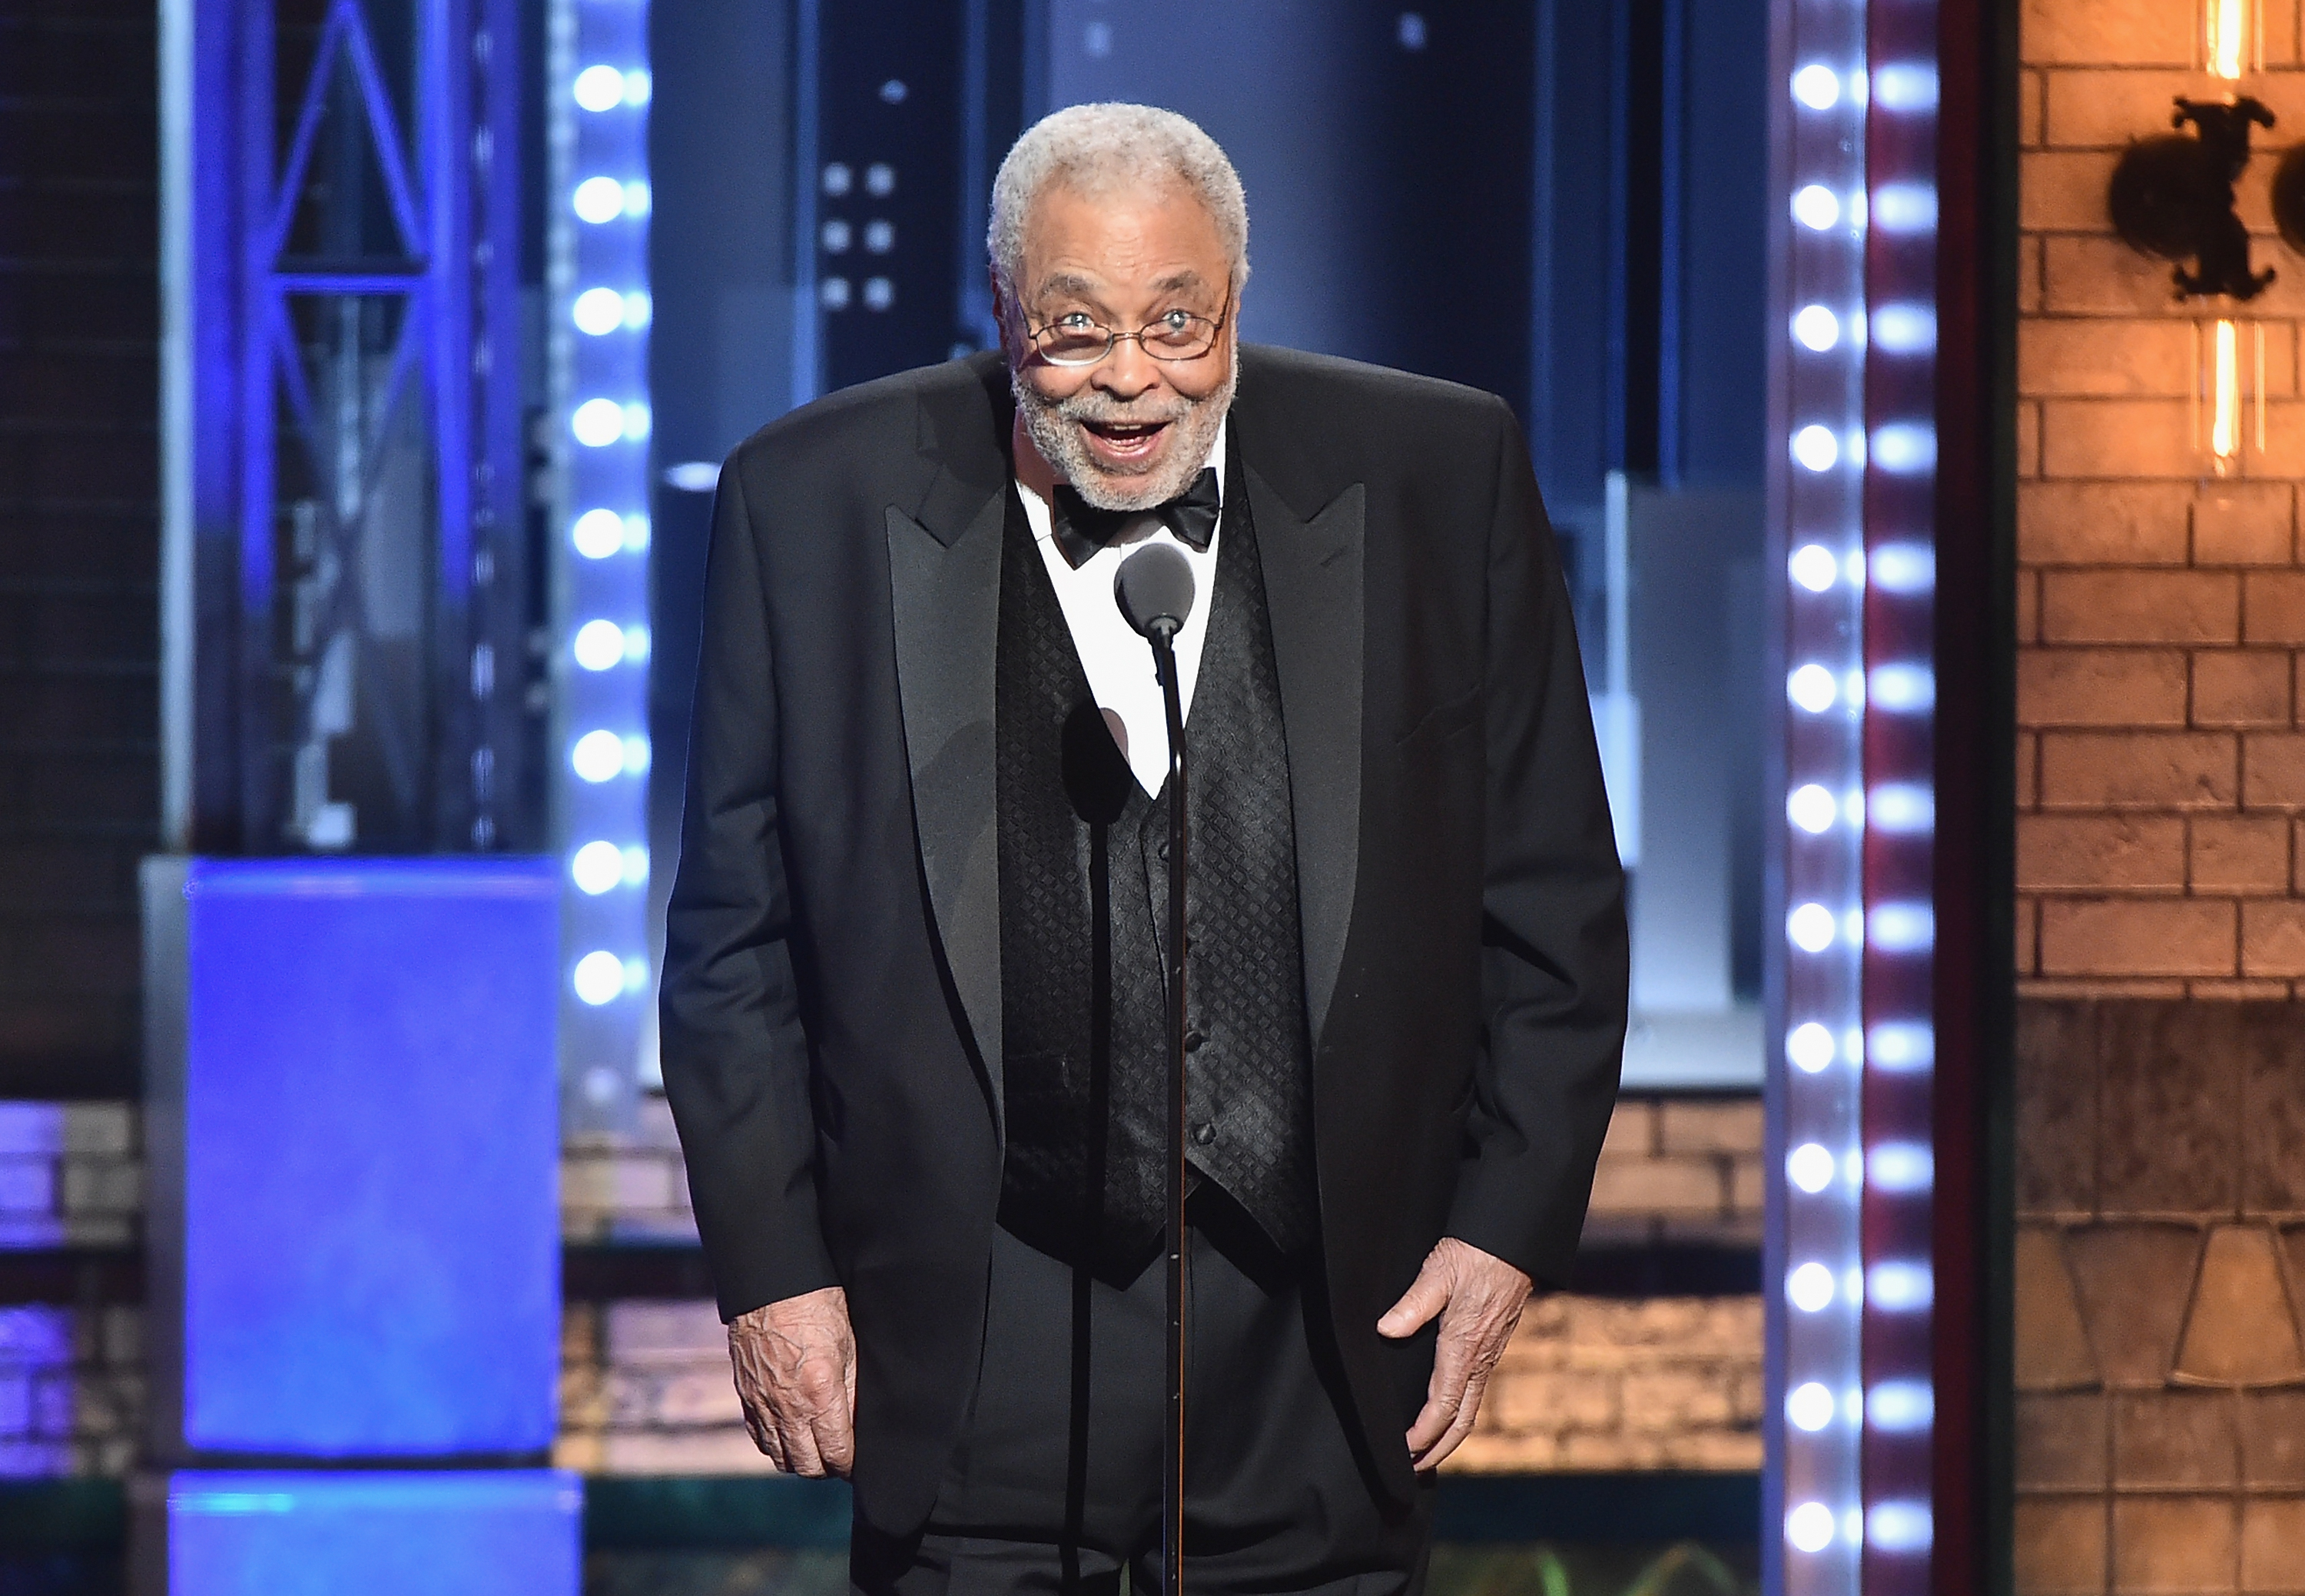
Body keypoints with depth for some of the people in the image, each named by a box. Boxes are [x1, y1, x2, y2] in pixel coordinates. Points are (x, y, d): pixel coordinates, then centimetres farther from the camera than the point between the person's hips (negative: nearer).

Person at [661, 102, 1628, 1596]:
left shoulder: (1439, 478, 1)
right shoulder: (819, 504, 0)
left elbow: (1552, 907, 7)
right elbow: (737, 940, 4)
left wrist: (1511, 1223, 1)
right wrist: (771, 1268, 0)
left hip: (1322, 1344, 1)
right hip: (981, 1347, -1)